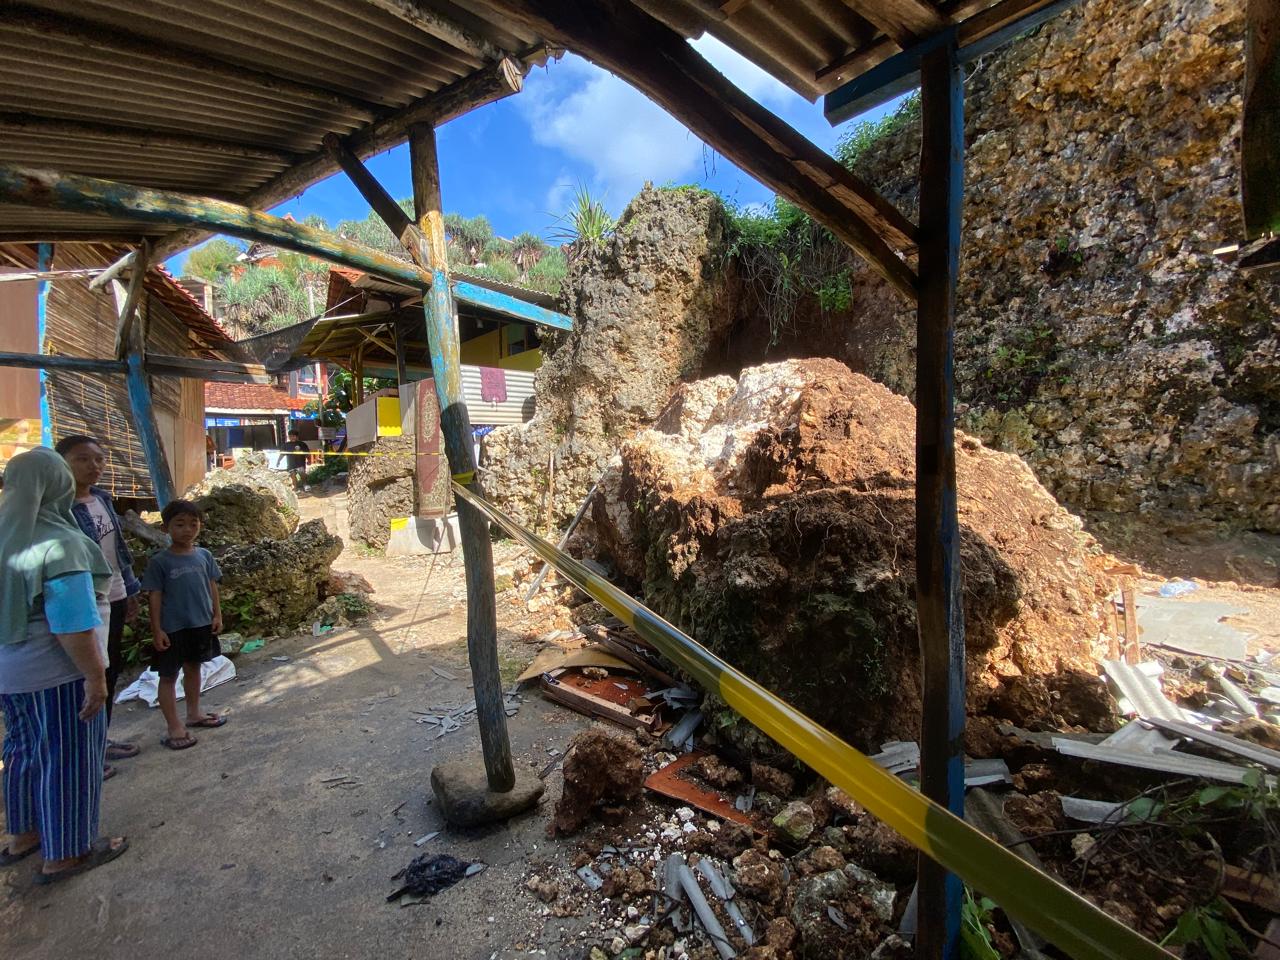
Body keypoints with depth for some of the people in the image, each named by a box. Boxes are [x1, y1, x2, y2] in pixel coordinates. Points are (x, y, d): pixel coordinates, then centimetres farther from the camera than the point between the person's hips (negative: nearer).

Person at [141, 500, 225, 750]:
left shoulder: (204, 555, 2)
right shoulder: (160, 561, -10)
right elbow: (155, 596, -9)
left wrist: (217, 615, 5)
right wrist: (156, 629, -11)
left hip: (201, 624, 4)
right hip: (173, 628, -4)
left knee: (193, 668, 19)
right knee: (169, 676, 6)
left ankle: (193, 714, 34)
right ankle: (174, 727, 14)